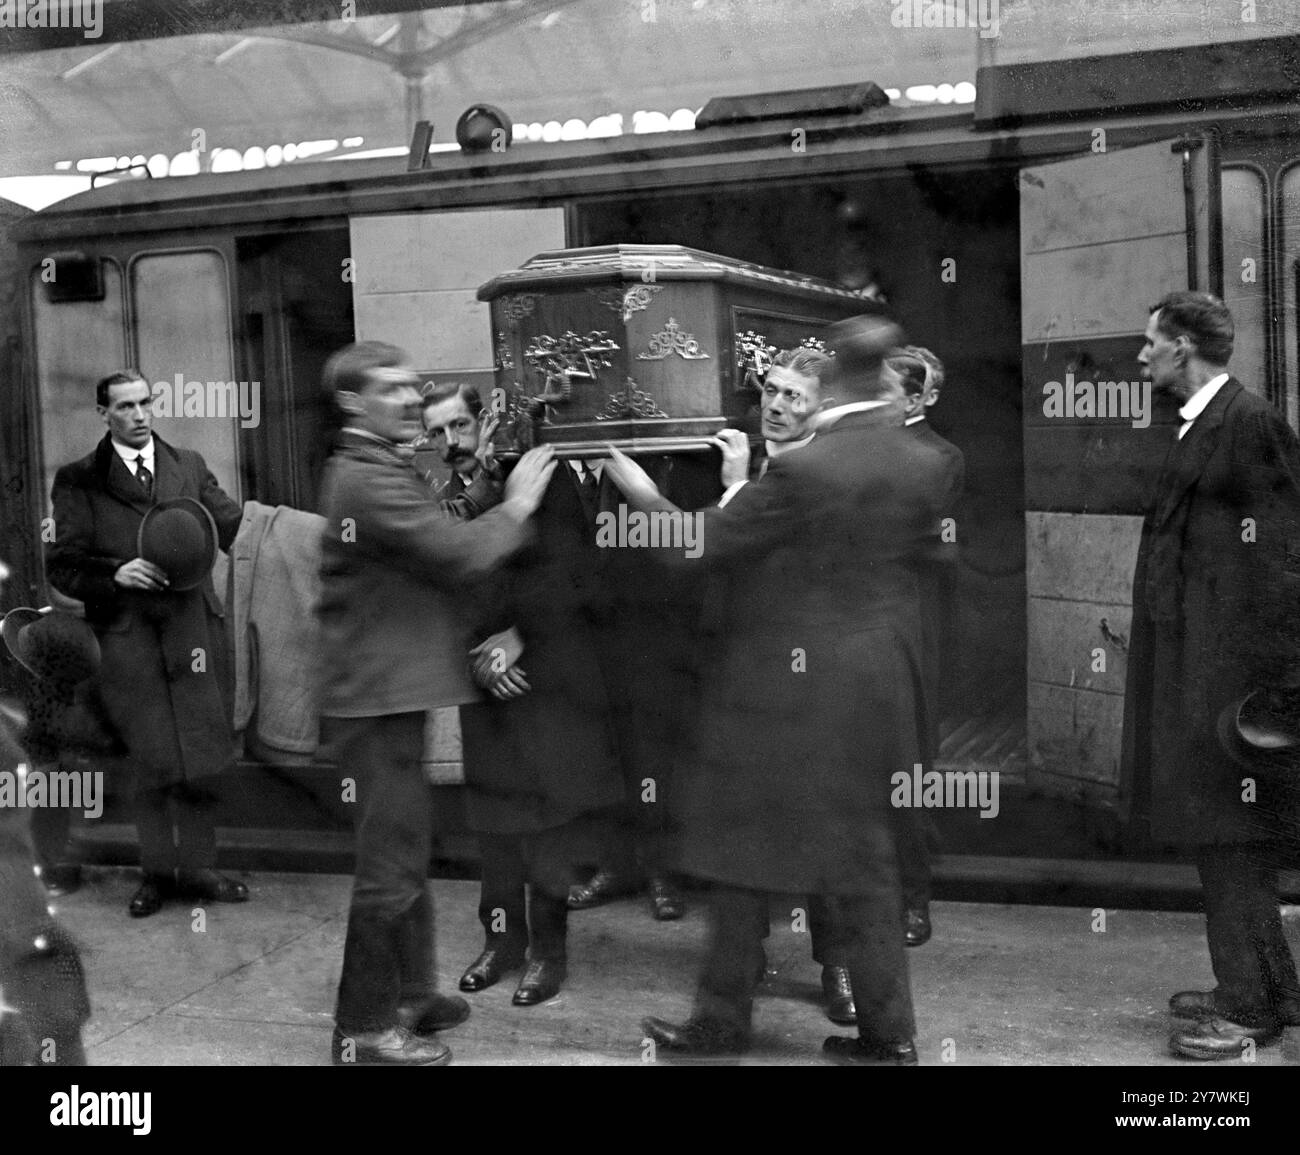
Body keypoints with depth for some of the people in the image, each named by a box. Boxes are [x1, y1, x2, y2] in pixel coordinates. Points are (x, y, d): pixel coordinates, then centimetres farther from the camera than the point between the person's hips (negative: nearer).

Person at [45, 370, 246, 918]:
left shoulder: (189, 465, 13)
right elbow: (62, 566, 2)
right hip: (127, 637, -2)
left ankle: (195, 867, 18)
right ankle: (157, 872, 17)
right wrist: (115, 574, -15)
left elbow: (236, 528, 6)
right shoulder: (79, 480, 5)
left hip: (193, 627, 2)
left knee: (200, 757, 5)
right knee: (151, 762, 2)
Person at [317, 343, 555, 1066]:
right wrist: (515, 506, -8)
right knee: (390, 863, -4)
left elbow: (439, 555, 19)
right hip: (379, 697, -11)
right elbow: (461, 554, -23)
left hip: (389, 690, 11)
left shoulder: (375, 469, 16)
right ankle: (365, 1028, 7)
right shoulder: (367, 479, -18)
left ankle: (408, 994, 30)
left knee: (404, 850, 18)